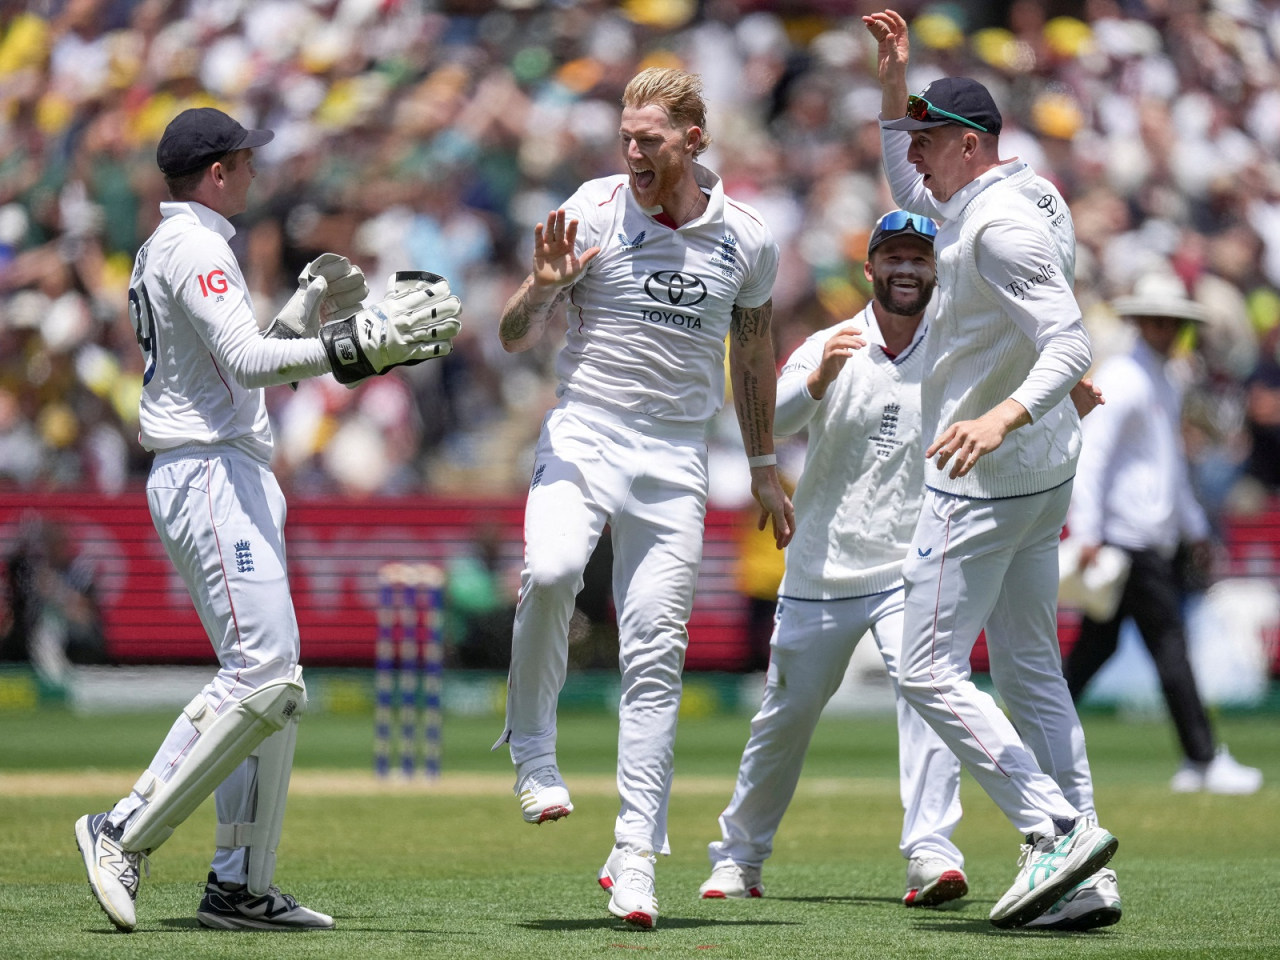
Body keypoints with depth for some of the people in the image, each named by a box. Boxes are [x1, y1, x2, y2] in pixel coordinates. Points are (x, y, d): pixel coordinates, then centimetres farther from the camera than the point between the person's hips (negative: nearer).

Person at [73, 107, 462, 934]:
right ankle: (126, 833, -15)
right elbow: (247, 361, -23)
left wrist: (303, 315, 20)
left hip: (236, 478, 11)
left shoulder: (170, 249, 22)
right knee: (262, 674, -17)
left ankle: (241, 886, 6)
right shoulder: (194, 246, -10)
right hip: (208, 473, -11)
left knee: (270, 683, 8)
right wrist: (358, 347, -28)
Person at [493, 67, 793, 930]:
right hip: (582, 438, -2)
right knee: (550, 572, -31)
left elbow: (753, 352, 19)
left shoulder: (747, 238, 3)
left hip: (676, 462, 2)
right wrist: (542, 287, -22)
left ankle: (637, 854, 0)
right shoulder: (592, 213, -4)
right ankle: (532, 749, -9)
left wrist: (764, 467, 23)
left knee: (656, 657, -3)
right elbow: (515, 339, -1)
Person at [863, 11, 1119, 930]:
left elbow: (1071, 345, -28)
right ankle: (1086, 880, 7)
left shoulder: (1003, 226, -19)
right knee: (1030, 670, 11)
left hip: (985, 477, -10)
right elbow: (911, 189, 32)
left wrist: (1002, 417, -44)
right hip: (1040, 474, 10)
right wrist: (895, 79, 21)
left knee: (930, 669, -7)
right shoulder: (1024, 200, 12)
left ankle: (1057, 830, -15)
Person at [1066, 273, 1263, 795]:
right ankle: (1203, 761, -8)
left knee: (1096, 644, 11)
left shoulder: (1166, 384, 19)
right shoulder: (1121, 380, -11)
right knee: (1169, 644, -9)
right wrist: (1087, 533, -23)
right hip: (1125, 534, -10)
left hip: (1153, 539, 10)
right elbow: (1090, 453, -17)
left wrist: (1194, 528, 30)